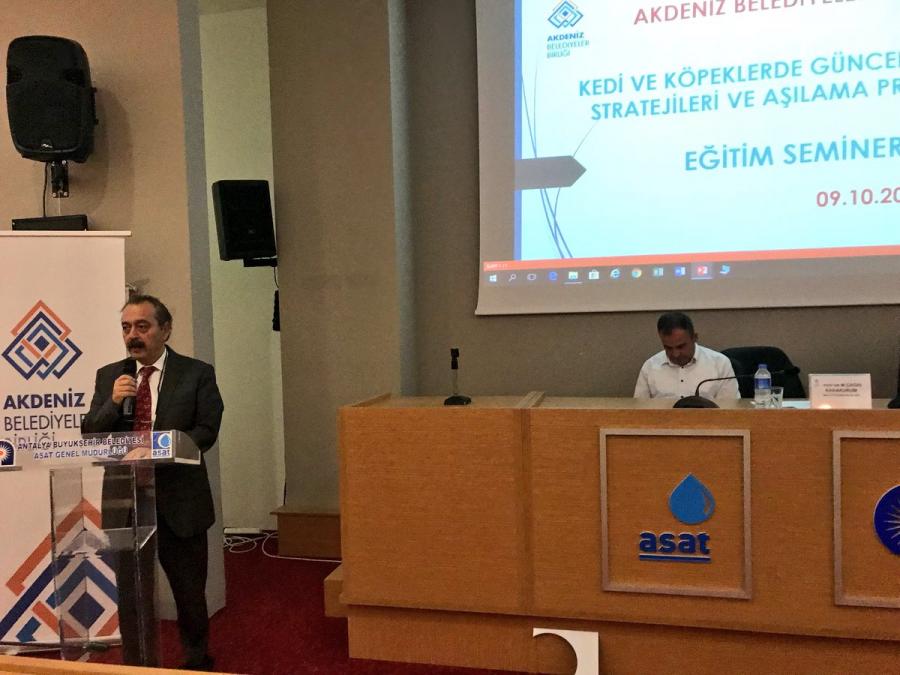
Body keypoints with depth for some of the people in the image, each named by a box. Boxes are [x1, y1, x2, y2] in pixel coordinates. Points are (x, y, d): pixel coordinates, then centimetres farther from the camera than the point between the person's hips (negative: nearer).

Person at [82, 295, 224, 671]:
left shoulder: (197, 373, -2)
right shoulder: (108, 376, 7)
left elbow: (206, 431, -9)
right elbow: (89, 436, 4)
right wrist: (113, 402, -15)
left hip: (179, 500, -1)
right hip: (125, 500, 2)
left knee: (190, 591, 14)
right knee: (131, 594, 8)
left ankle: (197, 661, 37)